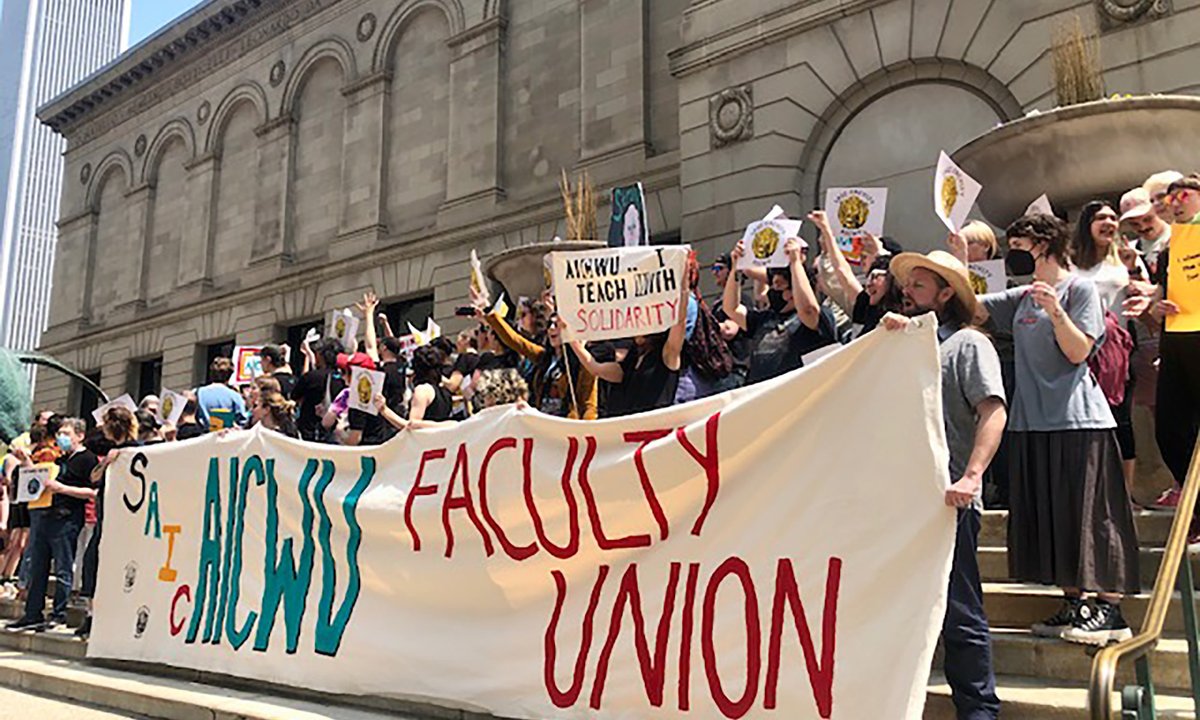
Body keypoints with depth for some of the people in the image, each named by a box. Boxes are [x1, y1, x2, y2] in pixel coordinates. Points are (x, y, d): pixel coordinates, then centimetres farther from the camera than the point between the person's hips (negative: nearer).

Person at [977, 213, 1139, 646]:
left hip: (1077, 417, -7)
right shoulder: (1020, 298, 15)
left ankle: (1111, 610, 1)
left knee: (1088, 513, -5)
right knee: (1049, 517, 7)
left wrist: (1056, 311, -24)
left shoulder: (1080, 290, -3)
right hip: (1033, 420, 7)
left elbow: (1079, 351, -10)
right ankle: (1075, 604, 15)